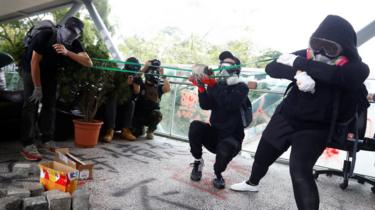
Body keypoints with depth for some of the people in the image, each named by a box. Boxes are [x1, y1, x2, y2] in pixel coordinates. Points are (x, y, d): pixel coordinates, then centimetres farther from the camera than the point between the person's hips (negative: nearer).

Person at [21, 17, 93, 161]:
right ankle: (28, 145, -13)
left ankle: (48, 140, 10)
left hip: (51, 72, 4)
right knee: (31, 105, -12)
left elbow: (88, 62, -30)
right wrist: (37, 88, -22)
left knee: (50, 105, 1)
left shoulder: (73, 44, -18)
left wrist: (67, 52, -44)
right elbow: (34, 62, -25)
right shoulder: (45, 36, -29)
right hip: (32, 70, -4)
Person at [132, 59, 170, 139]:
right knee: (135, 133, -16)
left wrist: (163, 75, -13)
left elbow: (168, 89, -15)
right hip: (139, 115, 0)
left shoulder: (159, 87, 4)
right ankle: (141, 127, 24)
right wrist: (144, 68, -18)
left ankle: (150, 131, -3)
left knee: (158, 114, -34)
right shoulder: (141, 85, 4)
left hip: (152, 113, 0)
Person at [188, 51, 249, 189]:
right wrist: (201, 87, -21)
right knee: (195, 126, -24)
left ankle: (218, 174, -4)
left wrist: (213, 86, -27)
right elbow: (205, 105, -8)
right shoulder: (217, 86, 8)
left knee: (226, 147, -36)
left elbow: (229, 105, -25)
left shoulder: (241, 88, -5)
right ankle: (198, 162, -2)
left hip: (232, 138, -3)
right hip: (214, 134, 4)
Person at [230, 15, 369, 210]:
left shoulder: (355, 67, -18)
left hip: (314, 128, -3)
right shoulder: (306, 55, -11)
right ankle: (252, 183, 51)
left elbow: (337, 75, -40)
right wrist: (297, 73, -37)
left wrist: (299, 63, -33)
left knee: (300, 172, -22)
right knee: (263, 154, 19)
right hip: (285, 117, 4)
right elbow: (271, 68, -18)